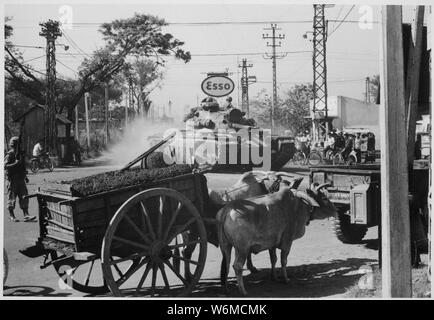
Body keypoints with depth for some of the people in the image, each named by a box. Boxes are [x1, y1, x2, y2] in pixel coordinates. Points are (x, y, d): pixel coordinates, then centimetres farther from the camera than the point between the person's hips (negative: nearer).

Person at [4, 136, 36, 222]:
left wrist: (25, 176, 20)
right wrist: (15, 164, -26)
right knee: (12, 197, 3)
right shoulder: (9, 155, -10)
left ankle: (26, 215, 0)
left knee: (24, 197, 1)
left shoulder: (20, 154, 13)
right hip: (12, 180, -7)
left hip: (21, 179, 7)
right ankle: (11, 215, 14)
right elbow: (5, 166, -20)